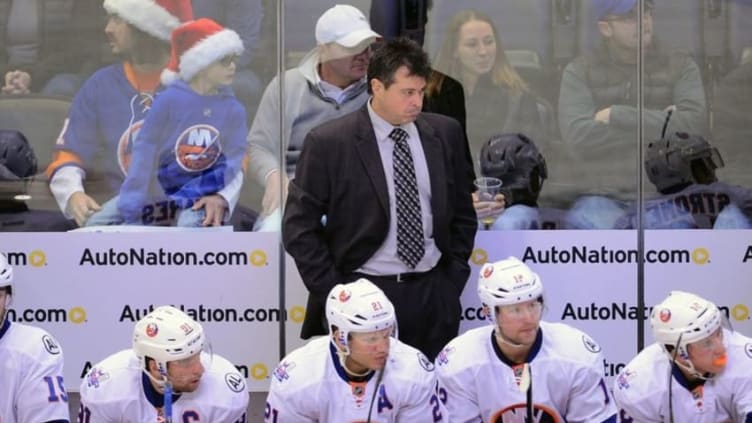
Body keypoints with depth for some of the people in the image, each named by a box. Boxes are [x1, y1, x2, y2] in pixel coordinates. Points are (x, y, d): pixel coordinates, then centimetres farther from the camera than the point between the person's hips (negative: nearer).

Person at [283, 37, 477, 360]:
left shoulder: (445, 134, 7)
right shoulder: (328, 143, -5)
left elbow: (462, 212, 17)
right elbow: (299, 227, -3)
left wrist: (454, 278, 7)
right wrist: (334, 294, -8)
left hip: (433, 294, 3)